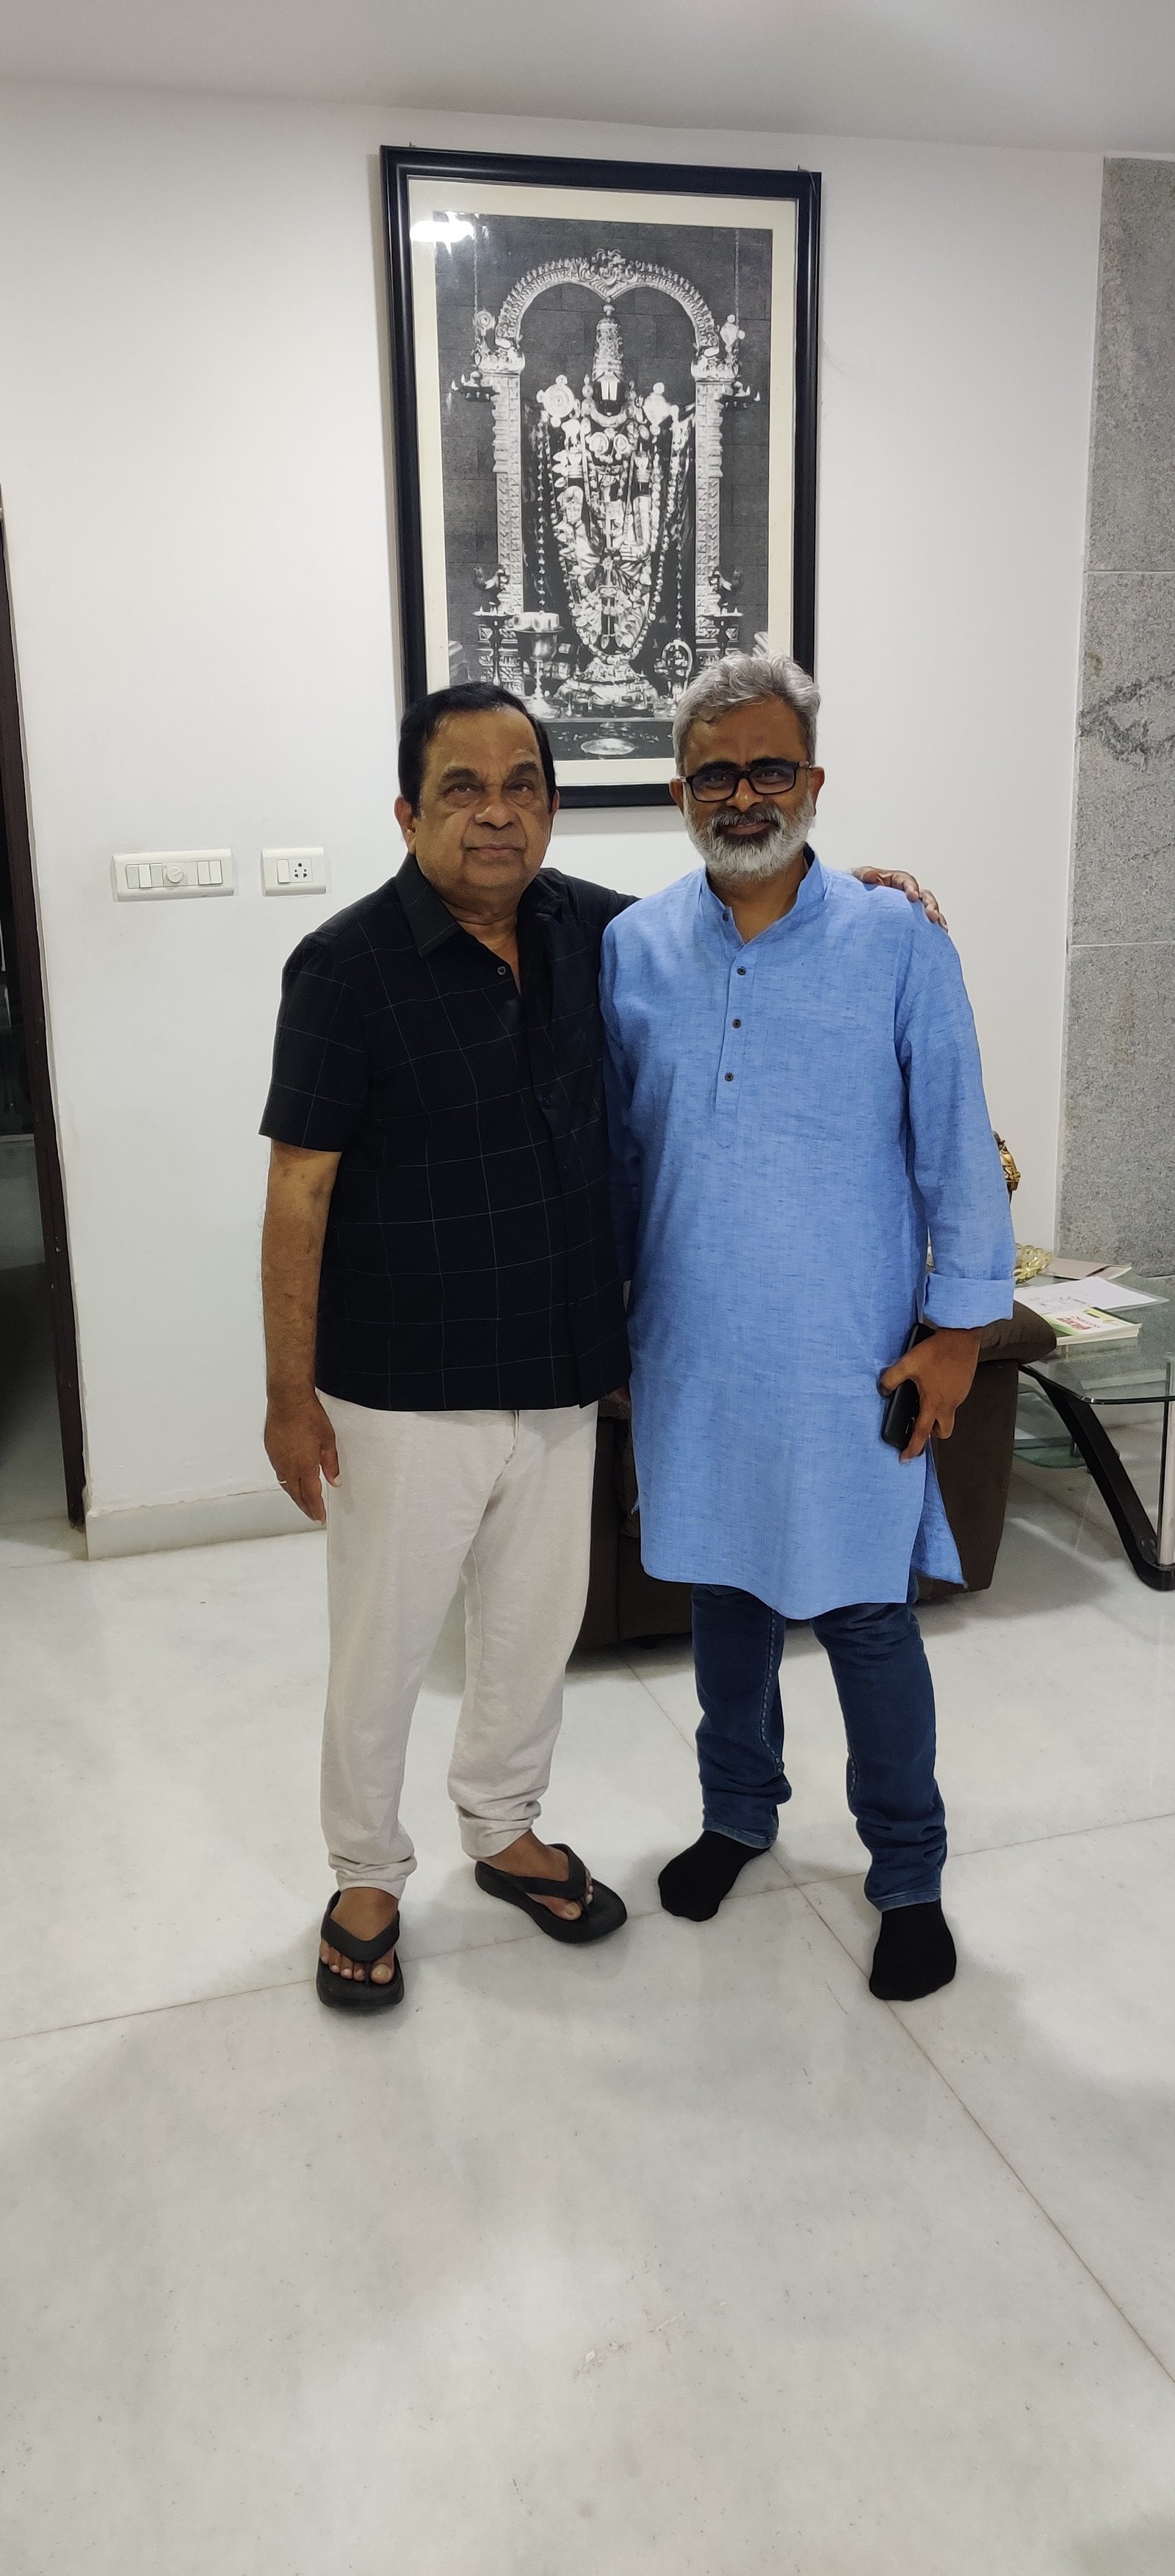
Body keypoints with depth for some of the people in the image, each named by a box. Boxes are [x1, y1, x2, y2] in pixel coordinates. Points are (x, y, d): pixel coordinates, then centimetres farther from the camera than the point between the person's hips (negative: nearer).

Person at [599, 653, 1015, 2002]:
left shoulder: (899, 945, -7)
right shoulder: (630, 950, 1)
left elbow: (958, 1151, -4)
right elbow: (611, 1148, 9)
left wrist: (958, 1328, -6)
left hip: (848, 1360, -3)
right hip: (692, 1351, 3)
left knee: (865, 1615, 5)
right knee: (725, 1588, 18)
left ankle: (909, 1873, 27)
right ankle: (737, 1810, 41)